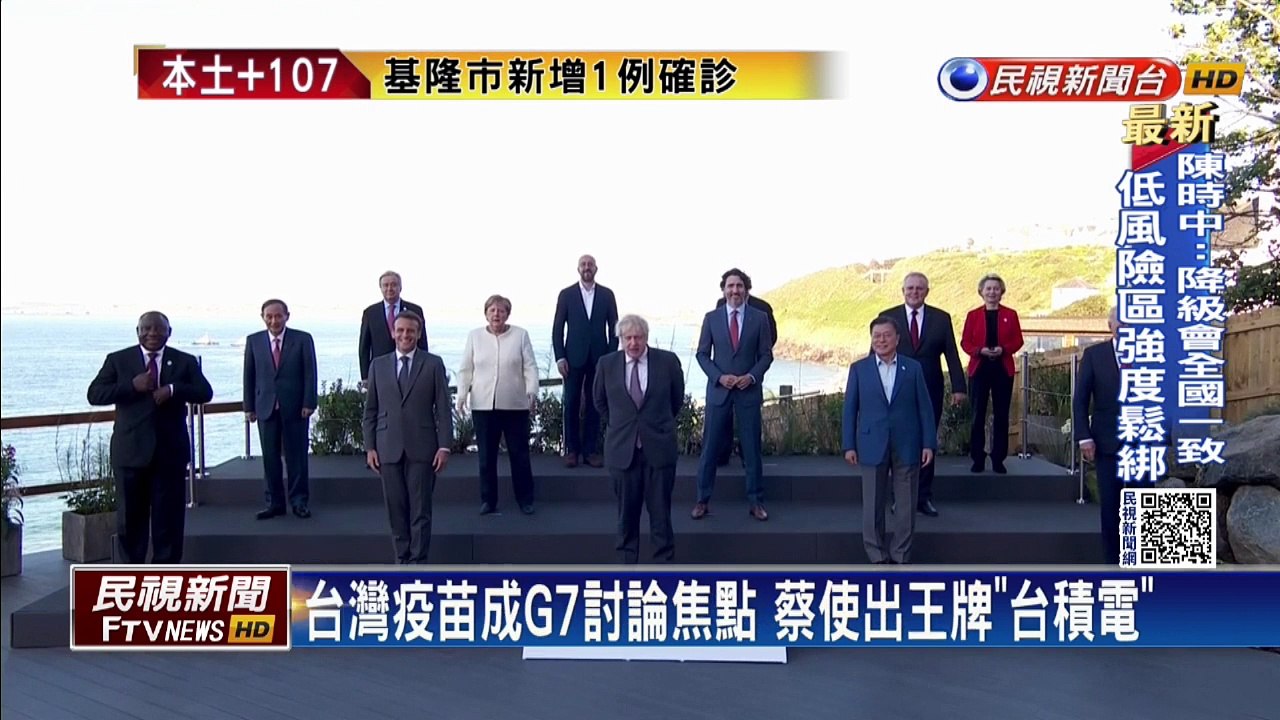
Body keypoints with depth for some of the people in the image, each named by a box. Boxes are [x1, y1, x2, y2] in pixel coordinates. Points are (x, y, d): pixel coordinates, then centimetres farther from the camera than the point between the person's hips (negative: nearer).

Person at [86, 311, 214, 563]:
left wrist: (173, 390, -20)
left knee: (169, 515, 5)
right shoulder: (118, 360, 5)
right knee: (130, 515, 7)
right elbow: (94, 394, -3)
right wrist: (132, 386, -16)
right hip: (131, 451, 0)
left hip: (170, 451, 0)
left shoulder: (185, 362, 7)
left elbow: (205, 393, -4)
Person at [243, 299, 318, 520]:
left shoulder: (302, 339, 0)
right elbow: (249, 376, 8)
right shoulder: (253, 341, 7)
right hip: (266, 408, 2)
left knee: (296, 456, 3)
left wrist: (308, 403, -9)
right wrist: (249, 406, 4)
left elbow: (310, 374, -2)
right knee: (270, 458, 5)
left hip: (295, 408, -2)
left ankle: (299, 501, 11)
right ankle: (274, 502, 13)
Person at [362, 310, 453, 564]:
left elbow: (444, 408, 1)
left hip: (421, 448, -2)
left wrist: (444, 446, -6)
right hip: (389, 448, 2)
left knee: (420, 510, -1)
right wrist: (370, 447, 4)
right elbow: (370, 410, 11)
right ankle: (402, 560, 15)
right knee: (396, 509, 5)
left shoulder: (433, 364, 3)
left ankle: (418, 563, 5)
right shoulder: (378, 365, 10)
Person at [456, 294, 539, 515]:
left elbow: (530, 367, -1)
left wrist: (532, 391, -16)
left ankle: (525, 499, 15)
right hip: (483, 405, 1)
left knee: (519, 453, 4)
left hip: (515, 405, -1)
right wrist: (462, 394, -4)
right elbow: (465, 370, 8)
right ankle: (488, 500, 17)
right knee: (486, 455, 6)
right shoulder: (474, 336, 7)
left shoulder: (520, 335, 4)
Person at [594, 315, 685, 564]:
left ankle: (664, 561, 13)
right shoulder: (607, 364, -1)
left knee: (660, 510, 4)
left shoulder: (668, 361, -4)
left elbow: (677, 399, 12)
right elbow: (600, 401, 15)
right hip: (622, 448, 1)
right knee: (627, 511, 9)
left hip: (659, 447, -1)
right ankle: (627, 560, 19)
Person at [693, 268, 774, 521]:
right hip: (718, 390, 0)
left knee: (752, 446, 5)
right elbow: (702, 354, 3)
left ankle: (755, 501, 15)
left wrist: (752, 376, -13)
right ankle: (703, 499, 13)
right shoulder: (711, 318, 2)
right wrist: (719, 376, -11)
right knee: (710, 446, 3)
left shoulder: (759, 318, 1)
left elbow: (766, 354, 4)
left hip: (749, 390, 0)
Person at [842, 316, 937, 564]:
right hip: (873, 446, 0)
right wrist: (849, 445, -2)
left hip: (907, 447, 0)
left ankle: (901, 558, 15)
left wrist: (929, 443, -3)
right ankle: (878, 558, 14)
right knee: (873, 506, 4)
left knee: (906, 504, 5)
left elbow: (925, 408, 3)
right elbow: (850, 409, 3)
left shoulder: (913, 368, 4)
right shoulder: (859, 369, 4)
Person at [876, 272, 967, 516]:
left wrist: (959, 387, -5)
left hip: (930, 392, 1)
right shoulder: (887, 317, 0)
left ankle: (924, 498, 16)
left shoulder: (941, 318, 3)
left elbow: (951, 355, 2)